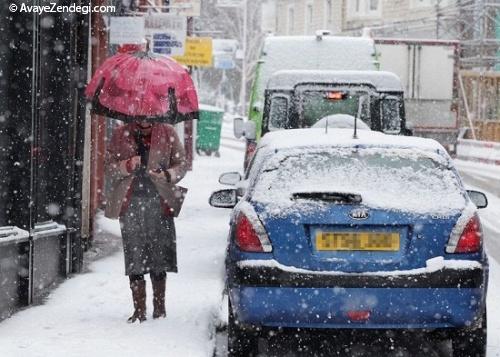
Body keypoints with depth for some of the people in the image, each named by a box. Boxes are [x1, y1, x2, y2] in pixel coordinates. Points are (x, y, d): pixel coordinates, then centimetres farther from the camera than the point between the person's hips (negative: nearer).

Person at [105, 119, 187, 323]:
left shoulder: (167, 134, 7)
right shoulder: (121, 135, 8)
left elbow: (181, 164, 9)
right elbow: (110, 168, 7)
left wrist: (167, 175, -11)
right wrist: (127, 166, -14)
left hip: (158, 202, 0)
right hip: (131, 203, 0)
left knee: (159, 253, 2)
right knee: (134, 259, -2)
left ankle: (159, 306, 15)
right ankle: (139, 310, 4)